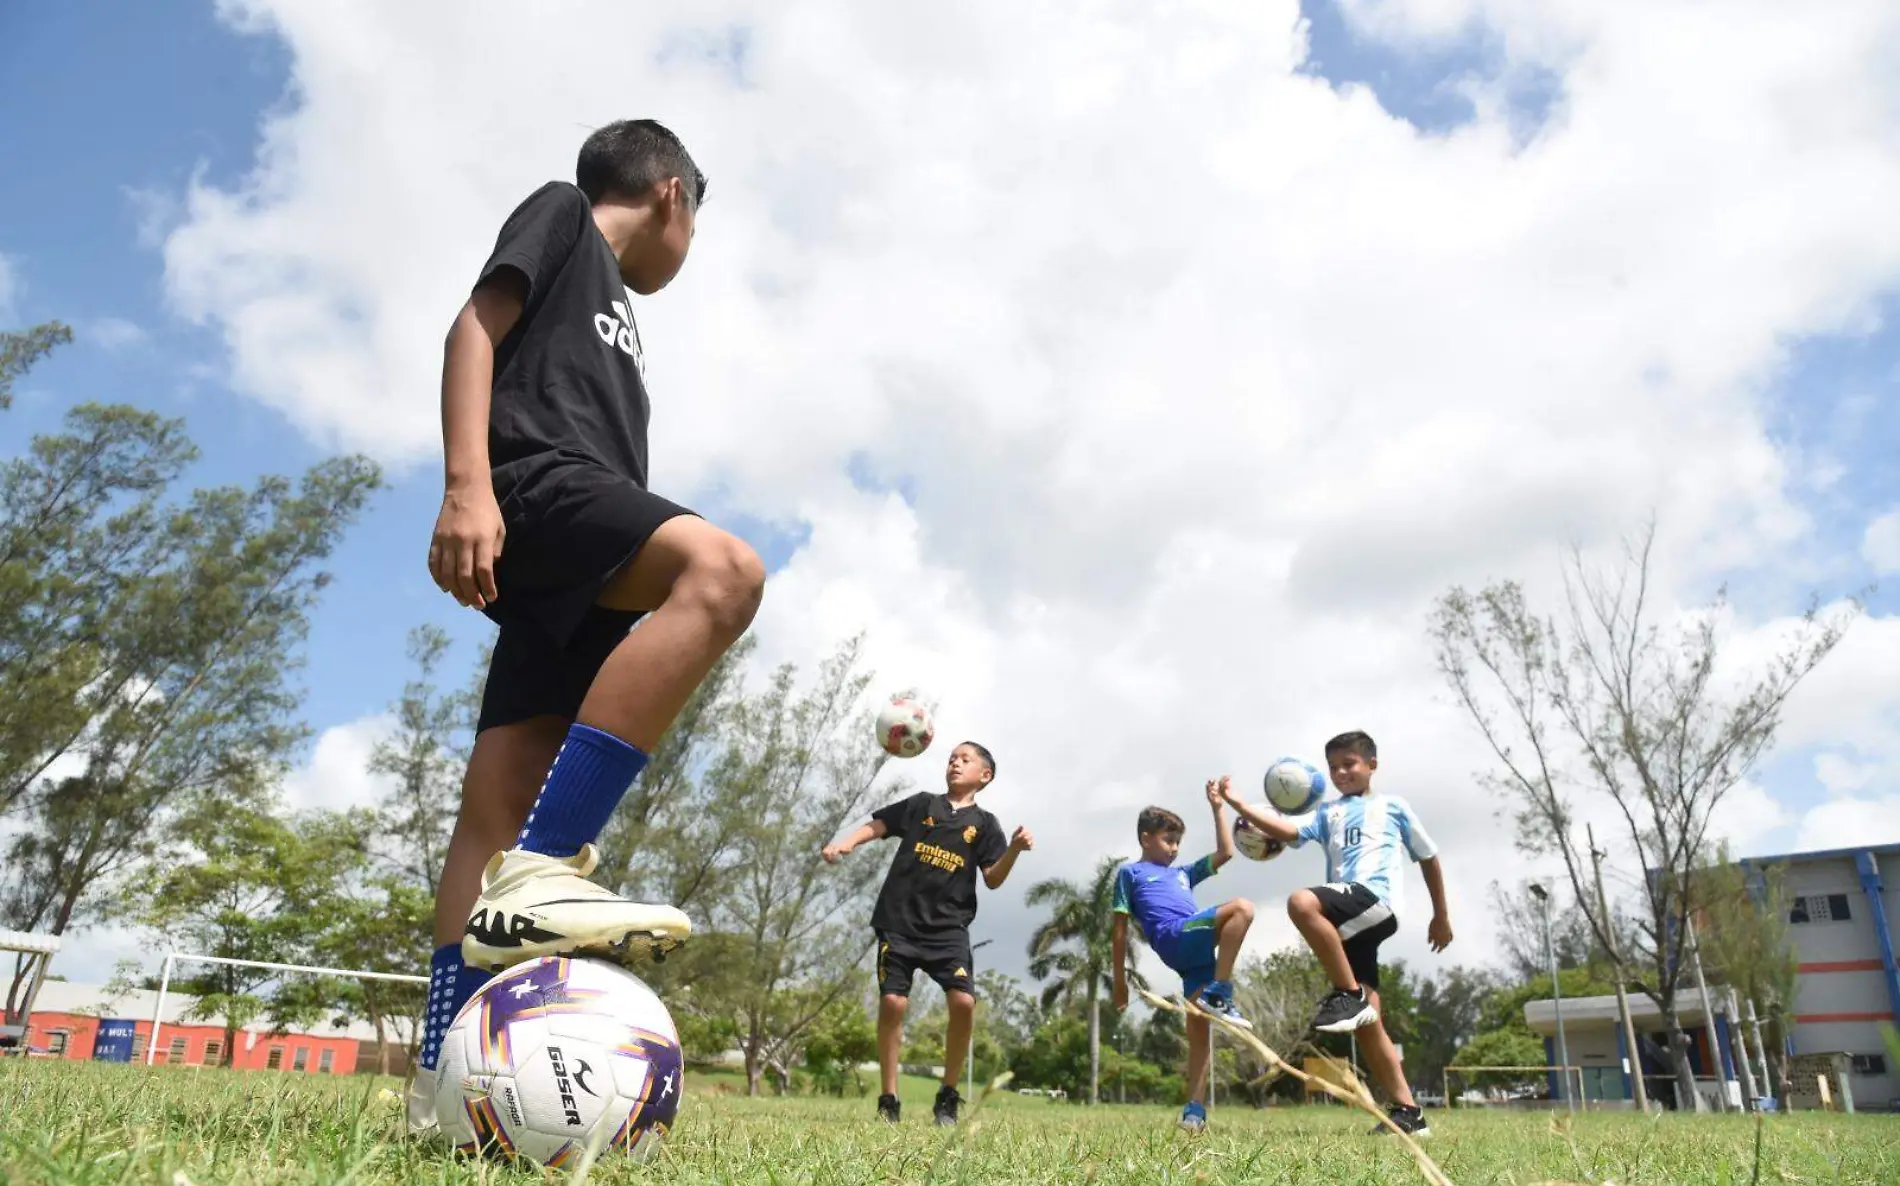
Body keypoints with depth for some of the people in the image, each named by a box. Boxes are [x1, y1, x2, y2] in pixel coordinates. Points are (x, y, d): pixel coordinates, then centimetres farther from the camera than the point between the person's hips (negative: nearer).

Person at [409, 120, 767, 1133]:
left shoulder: (613, 311, 36)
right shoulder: (562, 213, 15)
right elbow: (476, 327, -1)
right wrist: (466, 483, -19)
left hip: (576, 584, 9)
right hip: (534, 478, -9)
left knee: (501, 808, -1)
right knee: (725, 569, -34)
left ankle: (445, 1081, -2)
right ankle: (540, 872, -38)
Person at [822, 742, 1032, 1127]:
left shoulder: (984, 823, 10)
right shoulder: (921, 803, 13)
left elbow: (994, 880, 3)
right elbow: (875, 826, 9)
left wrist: (1015, 848, -15)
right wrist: (844, 842, -9)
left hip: (948, 926, 0)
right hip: (899, 922, 0)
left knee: (964, 1003, -15)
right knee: (892, 1003, -8)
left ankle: (948, 1095, 4)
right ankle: (889, 1099, 7)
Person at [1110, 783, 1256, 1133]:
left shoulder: (1183, 873, 35)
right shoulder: (1130, 872, 16)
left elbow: (1225, 853, 33)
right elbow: (1121, 927, 11)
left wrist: (1218, 808, 29)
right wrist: (1120, 978, 6)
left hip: (1197, 950, 7)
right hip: (1174, 938, -7)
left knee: (1199, 1030, -2)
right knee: (1241, 908, -24)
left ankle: (1195, 1110, -2)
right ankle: (1218, 995, -26)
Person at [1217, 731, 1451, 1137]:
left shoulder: (1393, 806, 17)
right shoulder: (1328, 812, 23)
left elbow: (1428, 857, 23)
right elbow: (1289, 832, 4)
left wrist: (1441, 916, 22)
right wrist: (1238, 805, -7)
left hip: (1375, 902, -5)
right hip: (1346, 923, 5)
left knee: (1301, 902, -33)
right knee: (1367, 1022, 0)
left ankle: (1350, 995, -22)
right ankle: (1407, 1111, 6)